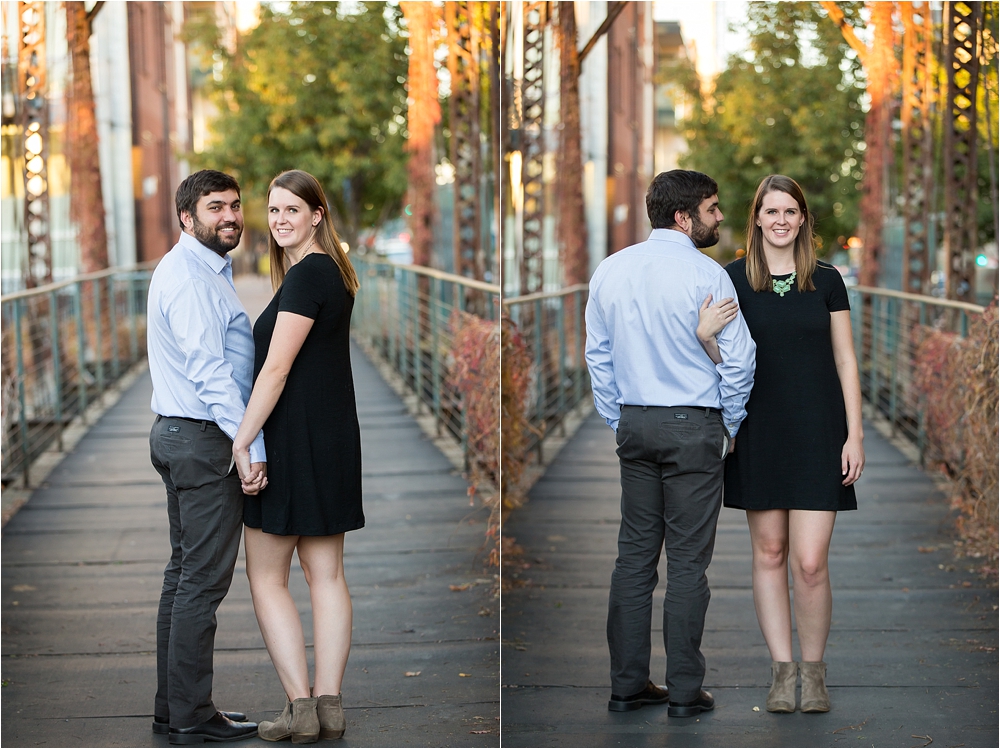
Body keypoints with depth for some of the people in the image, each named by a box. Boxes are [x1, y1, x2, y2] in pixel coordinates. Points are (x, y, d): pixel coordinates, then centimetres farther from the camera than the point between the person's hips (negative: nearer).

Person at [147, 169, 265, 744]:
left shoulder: (203, 269, 18)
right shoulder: (192, 277, -16)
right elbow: (210, 372, -23)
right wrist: (251, 446, -23)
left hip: (179, 436, 11)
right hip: (202, 439, -11)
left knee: (186, 573, 14)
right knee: (204, 579, -6)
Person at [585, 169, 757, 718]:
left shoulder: (610, 271, 7)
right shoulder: (705, 275, -11)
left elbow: (598, 354, 12)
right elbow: (739, 359, -9)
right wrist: (730, 426, 5)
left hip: (634, 426, 5)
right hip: (694, 426, -5)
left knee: (635, 554, 9)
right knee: (688, 560, 0)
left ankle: (627, 684, 13)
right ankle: (685, 692, 5)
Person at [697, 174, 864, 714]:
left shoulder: (826, 280, 4)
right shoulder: (733, 279, 2)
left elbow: (846, 361, 6)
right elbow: (723, 361, 5)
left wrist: (855, 434, 0)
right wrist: (704, 335, -18)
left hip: (818, 433, -1)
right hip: (759, 431, 1)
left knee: (810, 562, -6)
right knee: (768, 552, 6)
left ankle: (813, 669, 11)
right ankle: (782, 669, 16)